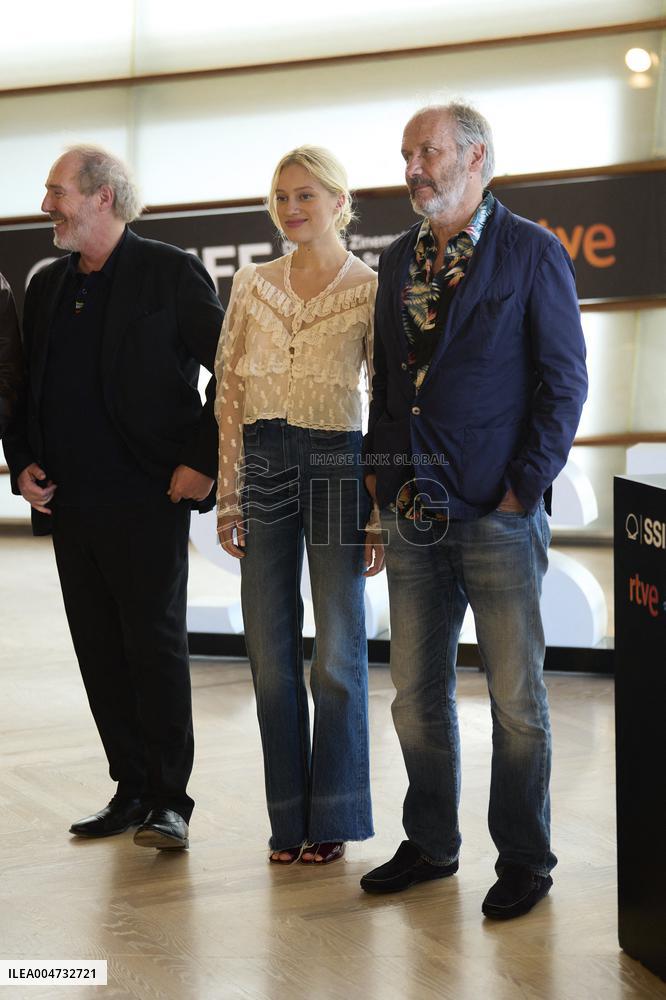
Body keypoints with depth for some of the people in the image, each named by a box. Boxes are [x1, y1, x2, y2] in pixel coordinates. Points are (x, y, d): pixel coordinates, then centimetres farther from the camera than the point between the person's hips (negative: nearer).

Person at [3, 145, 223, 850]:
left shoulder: (170, 274, -4)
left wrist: (203, 461, -10)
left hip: (148, 500, -6)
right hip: (69, 501, 6)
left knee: (156, 646, -2)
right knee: (100, 653, 9)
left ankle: (169, 800, 6)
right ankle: (132, 790, 20)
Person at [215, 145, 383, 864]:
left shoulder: (371, 289, -1)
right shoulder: (250, 285, 9)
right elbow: (229, 393, 8)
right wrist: (228, 496, 3)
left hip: (337, 467, -3)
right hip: (262, 467, 4)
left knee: (337, 654, 4)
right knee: (270, 652, 7)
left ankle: (333, 816, 17)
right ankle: (290, 817, 19)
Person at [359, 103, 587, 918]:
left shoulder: (531, 253, -3)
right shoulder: (398, 261, 14)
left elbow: (564, 381, -6)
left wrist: (526, 486, -10)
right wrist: (379, 469, 7)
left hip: (497, 514, -5)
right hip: (412, 513, 6)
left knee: (515, 697, 3)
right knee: (417, 693, 12)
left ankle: (523, 858, 17)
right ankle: (431, 843, 27)